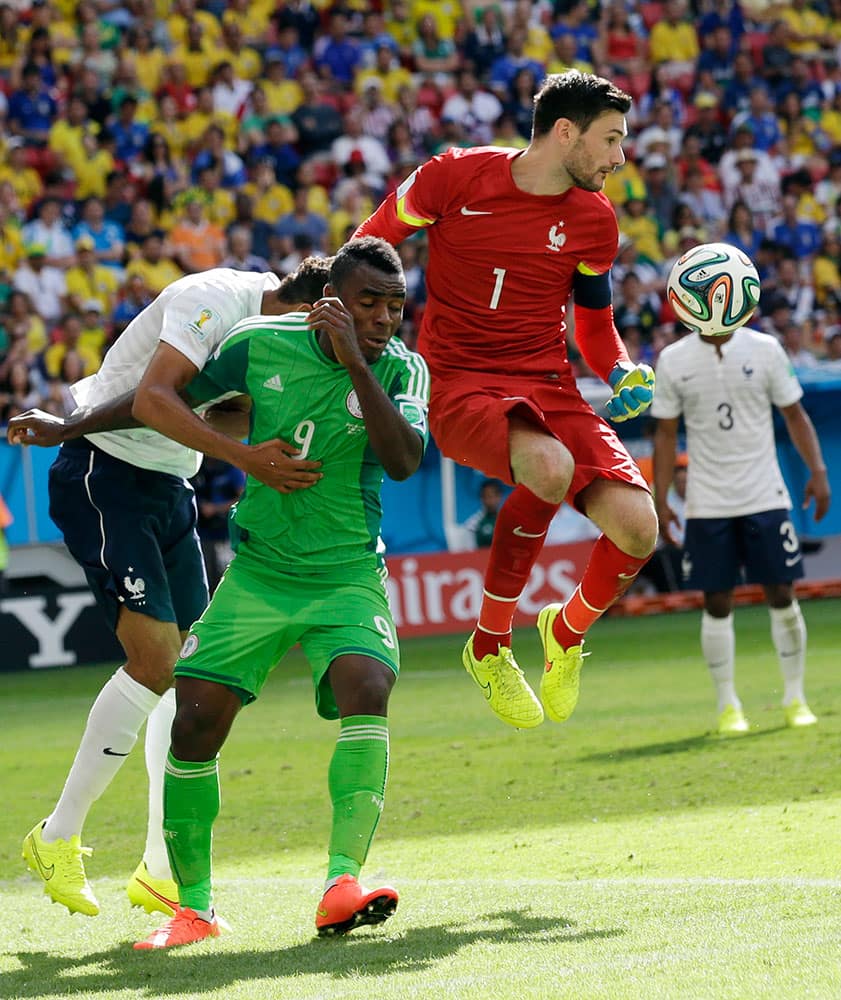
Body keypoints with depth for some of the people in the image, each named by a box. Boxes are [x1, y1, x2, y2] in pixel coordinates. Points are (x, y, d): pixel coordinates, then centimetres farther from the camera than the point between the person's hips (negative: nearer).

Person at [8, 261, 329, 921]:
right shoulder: (216, 299, -20)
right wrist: (243, 458, -40)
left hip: (169, 485, 9)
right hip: (103, 478, -9)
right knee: (156, 659, -17)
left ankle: (161, 870, 7)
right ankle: (58, 838, -4)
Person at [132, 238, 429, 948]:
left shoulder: (401, 369, -6)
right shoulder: (262, 347, -4)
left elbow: (404, 461, -25)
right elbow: (160, 400, 11)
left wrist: (356, 363, -29)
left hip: (348, 576, -1)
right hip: (257, 573, 1)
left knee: (367, 691, -27)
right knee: (196, 722, -8)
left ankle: (342, 885, -32)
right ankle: (194, 906, 8)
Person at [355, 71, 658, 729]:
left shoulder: (594, 219, 7)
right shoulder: (456, 176, -5)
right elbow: (368, 247, 9)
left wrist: (623, 376, 0)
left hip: (550, 389, 4)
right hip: (459, 385, -4)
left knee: (637, 526, -17)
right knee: (550, 466, -37)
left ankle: (568, 632, 18)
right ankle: (490, 645, -15)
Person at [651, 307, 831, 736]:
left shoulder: (764, 349, 0)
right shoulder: (673, 360, 1)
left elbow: (794, 414, 6)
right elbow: (666, 434, 6)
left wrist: (817, 471, -6)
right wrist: (660, 501, 1)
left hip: (765, 497, 0)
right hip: (707, 503, 0)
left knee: (781, 595, 0)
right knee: (717, 604, 1)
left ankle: (795, 698, 14)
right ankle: (727, 706, 10)